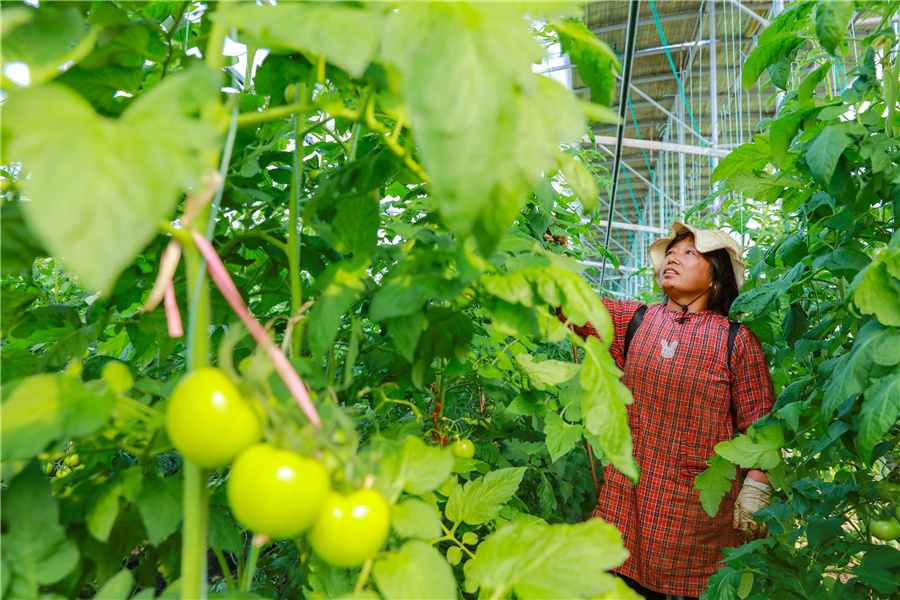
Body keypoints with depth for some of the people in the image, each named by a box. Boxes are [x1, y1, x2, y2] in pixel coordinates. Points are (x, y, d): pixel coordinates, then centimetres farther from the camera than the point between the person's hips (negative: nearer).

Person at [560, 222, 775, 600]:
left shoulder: (736, 340, -2)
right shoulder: (634, 320, 6)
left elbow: (759, 426, -3)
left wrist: (755, 493, -8)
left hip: (701, 505, -2)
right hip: (628, 494, 3)